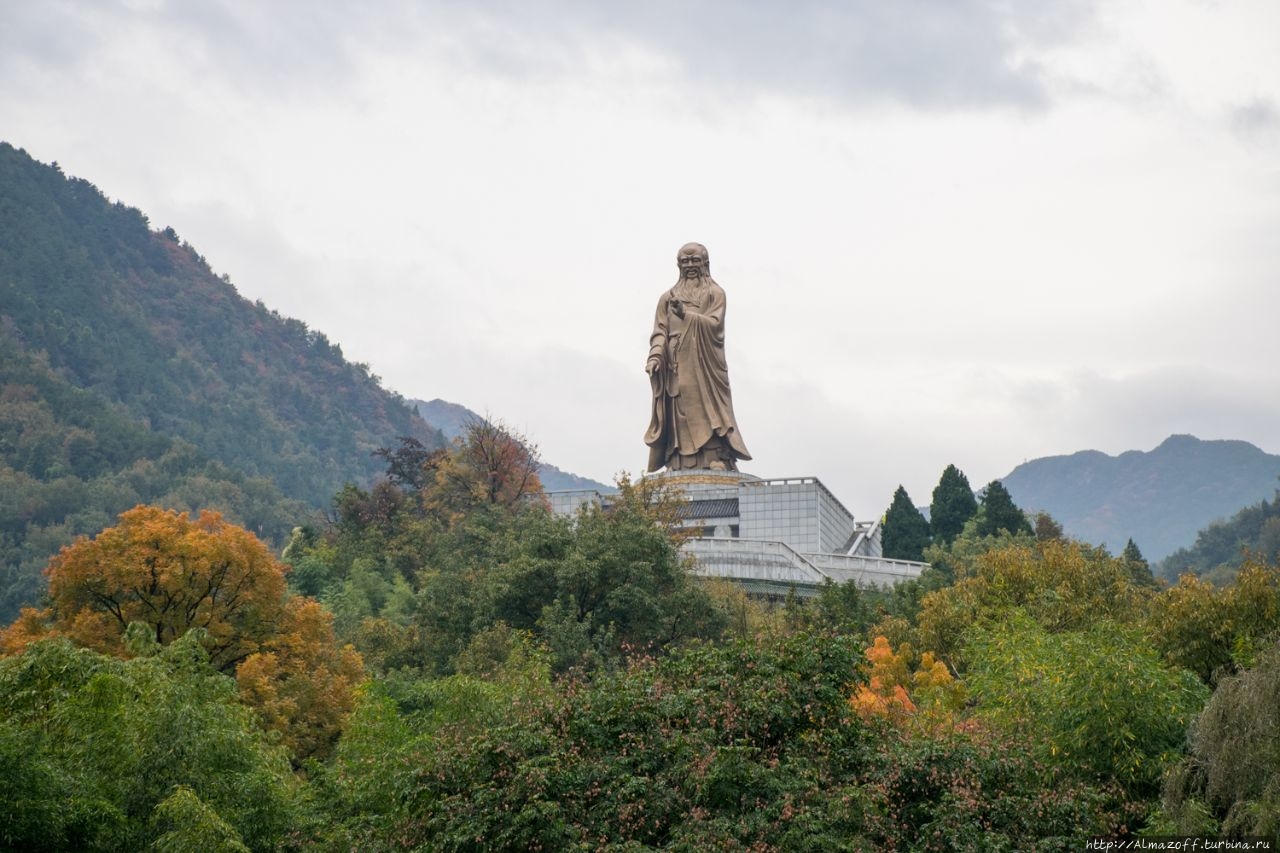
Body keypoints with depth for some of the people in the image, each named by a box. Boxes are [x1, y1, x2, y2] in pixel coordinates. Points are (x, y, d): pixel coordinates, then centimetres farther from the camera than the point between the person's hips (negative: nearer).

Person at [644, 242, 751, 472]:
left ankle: (717, 461, -16)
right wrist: (655, 355, -12)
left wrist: (686, 315, -22)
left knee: (710, 415, -11)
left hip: (706, 365, -2)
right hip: (678, 369, 2)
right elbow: (660, 331, 7)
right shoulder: (668, 297, 17)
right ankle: (680, 466, -8)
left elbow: (714, 323, -6)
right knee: (680, 417, -4)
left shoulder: (715, 293, 10)